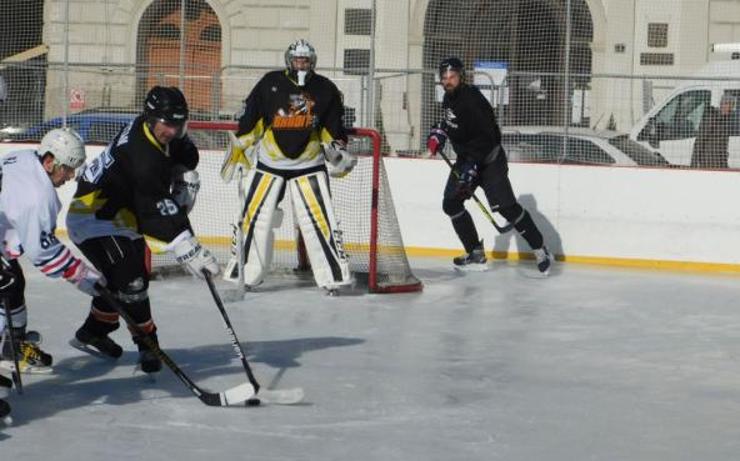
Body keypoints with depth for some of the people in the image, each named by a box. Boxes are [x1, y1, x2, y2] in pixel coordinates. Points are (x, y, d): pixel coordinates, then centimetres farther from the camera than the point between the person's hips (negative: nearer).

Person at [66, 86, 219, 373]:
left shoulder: (161, 132, -6)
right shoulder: (142, 156, -34)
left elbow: (185, 154, 17)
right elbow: (158, 212, -38)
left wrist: (185, 177, -3)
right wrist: (190, 252, -41)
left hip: (118, 213, 10)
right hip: (93, 217, -10)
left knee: (121, 276, 20)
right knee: (131, 277, -18)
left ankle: (93, 333, 37)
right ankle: (147, 344, -7)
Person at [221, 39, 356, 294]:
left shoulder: (325, 89, 0)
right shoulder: (270, 84, -4)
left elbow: (333, 125, 10)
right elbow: (249, 118, 1)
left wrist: (337, 148, -4)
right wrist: (237, 149, 1)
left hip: (309, 164, 0)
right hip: (268, 161, 0)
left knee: (320, 218, -8)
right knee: (253, 216, -2)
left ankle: (334, 274, -3)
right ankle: (239, 273, 7)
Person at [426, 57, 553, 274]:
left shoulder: (471, 100, -24)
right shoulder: (449, 98, 5)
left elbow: (485, 137, -30)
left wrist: (470, 166, -34)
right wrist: (439, 133, 9)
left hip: (489, 158, -9)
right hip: (466, 158, 9)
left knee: (505, 206, -17)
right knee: (451, 203, 2)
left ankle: (540, 250, -8)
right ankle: (476, 254, 10)